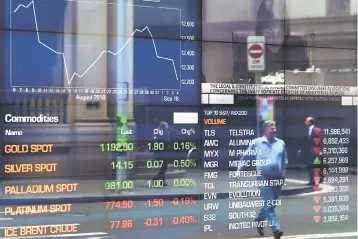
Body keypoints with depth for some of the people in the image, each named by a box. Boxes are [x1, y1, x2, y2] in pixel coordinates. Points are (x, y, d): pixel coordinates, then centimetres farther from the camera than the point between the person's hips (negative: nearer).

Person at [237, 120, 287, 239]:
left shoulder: (281, 143, 8)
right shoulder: (256, 143, -1)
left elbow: (284, 160, 17)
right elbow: (246, 157, 5)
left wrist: (284, 172, 6)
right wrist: (239, 169, 2)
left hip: (277, 178, 4)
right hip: (264, 178, -4)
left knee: (269, 204, 14)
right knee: (269, 205, -10)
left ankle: (259, 221, 37)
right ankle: (276, 229, -14)